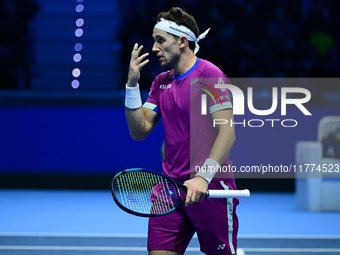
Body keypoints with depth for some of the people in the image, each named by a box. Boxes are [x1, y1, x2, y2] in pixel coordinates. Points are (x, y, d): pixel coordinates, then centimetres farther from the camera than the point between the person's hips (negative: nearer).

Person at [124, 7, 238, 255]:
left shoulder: (210, 75, -8)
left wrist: (203, 176, -26)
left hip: (209, 187, -6)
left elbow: (227, 132, -16)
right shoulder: (161, 81, 13)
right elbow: (139, 131, 10)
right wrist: (132, 84, 0)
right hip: (171, 187, 6)